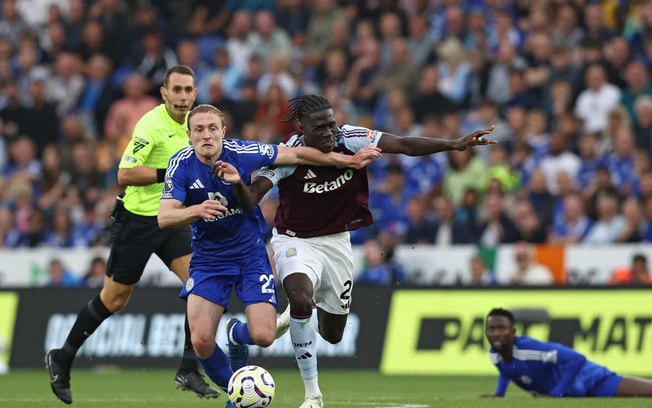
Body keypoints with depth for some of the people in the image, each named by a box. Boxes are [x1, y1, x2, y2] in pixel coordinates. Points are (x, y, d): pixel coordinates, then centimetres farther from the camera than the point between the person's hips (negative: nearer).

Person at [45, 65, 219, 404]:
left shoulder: (189, 122, 6)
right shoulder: (152, 125, -20)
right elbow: (125, 174, -27)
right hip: (137, 220, -7)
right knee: (114, 300, 3)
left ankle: (188, 371, -5)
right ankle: (62, 359, 23)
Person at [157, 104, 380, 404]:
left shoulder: (242, 153, -16)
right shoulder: (181, 166, -15)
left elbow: (297, 155, -5)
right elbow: (164, 218, -24)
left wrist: (350, 161, -3)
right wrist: (197, 211, -44)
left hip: (250, 253, 0)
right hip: (208, 259, 0)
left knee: (264, 337, -13)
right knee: (201, 341, -15)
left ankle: (236, 334, 26)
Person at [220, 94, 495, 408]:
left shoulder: (351, 139, -16)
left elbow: (405, 145, -19)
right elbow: (251, 200, -24)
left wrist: (454, 144, -30)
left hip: (336, 240, 4)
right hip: (295, 240, -4)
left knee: (333, 334, 9)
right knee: (301, 298, -34)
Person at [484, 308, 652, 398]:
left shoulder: (528, 348, -36)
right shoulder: (494, 355, -12)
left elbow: (577, 358, -37)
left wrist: (555, 394, -35)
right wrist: (499, 394, 4)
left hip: (585, 380, -8)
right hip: (570, 391, 8)